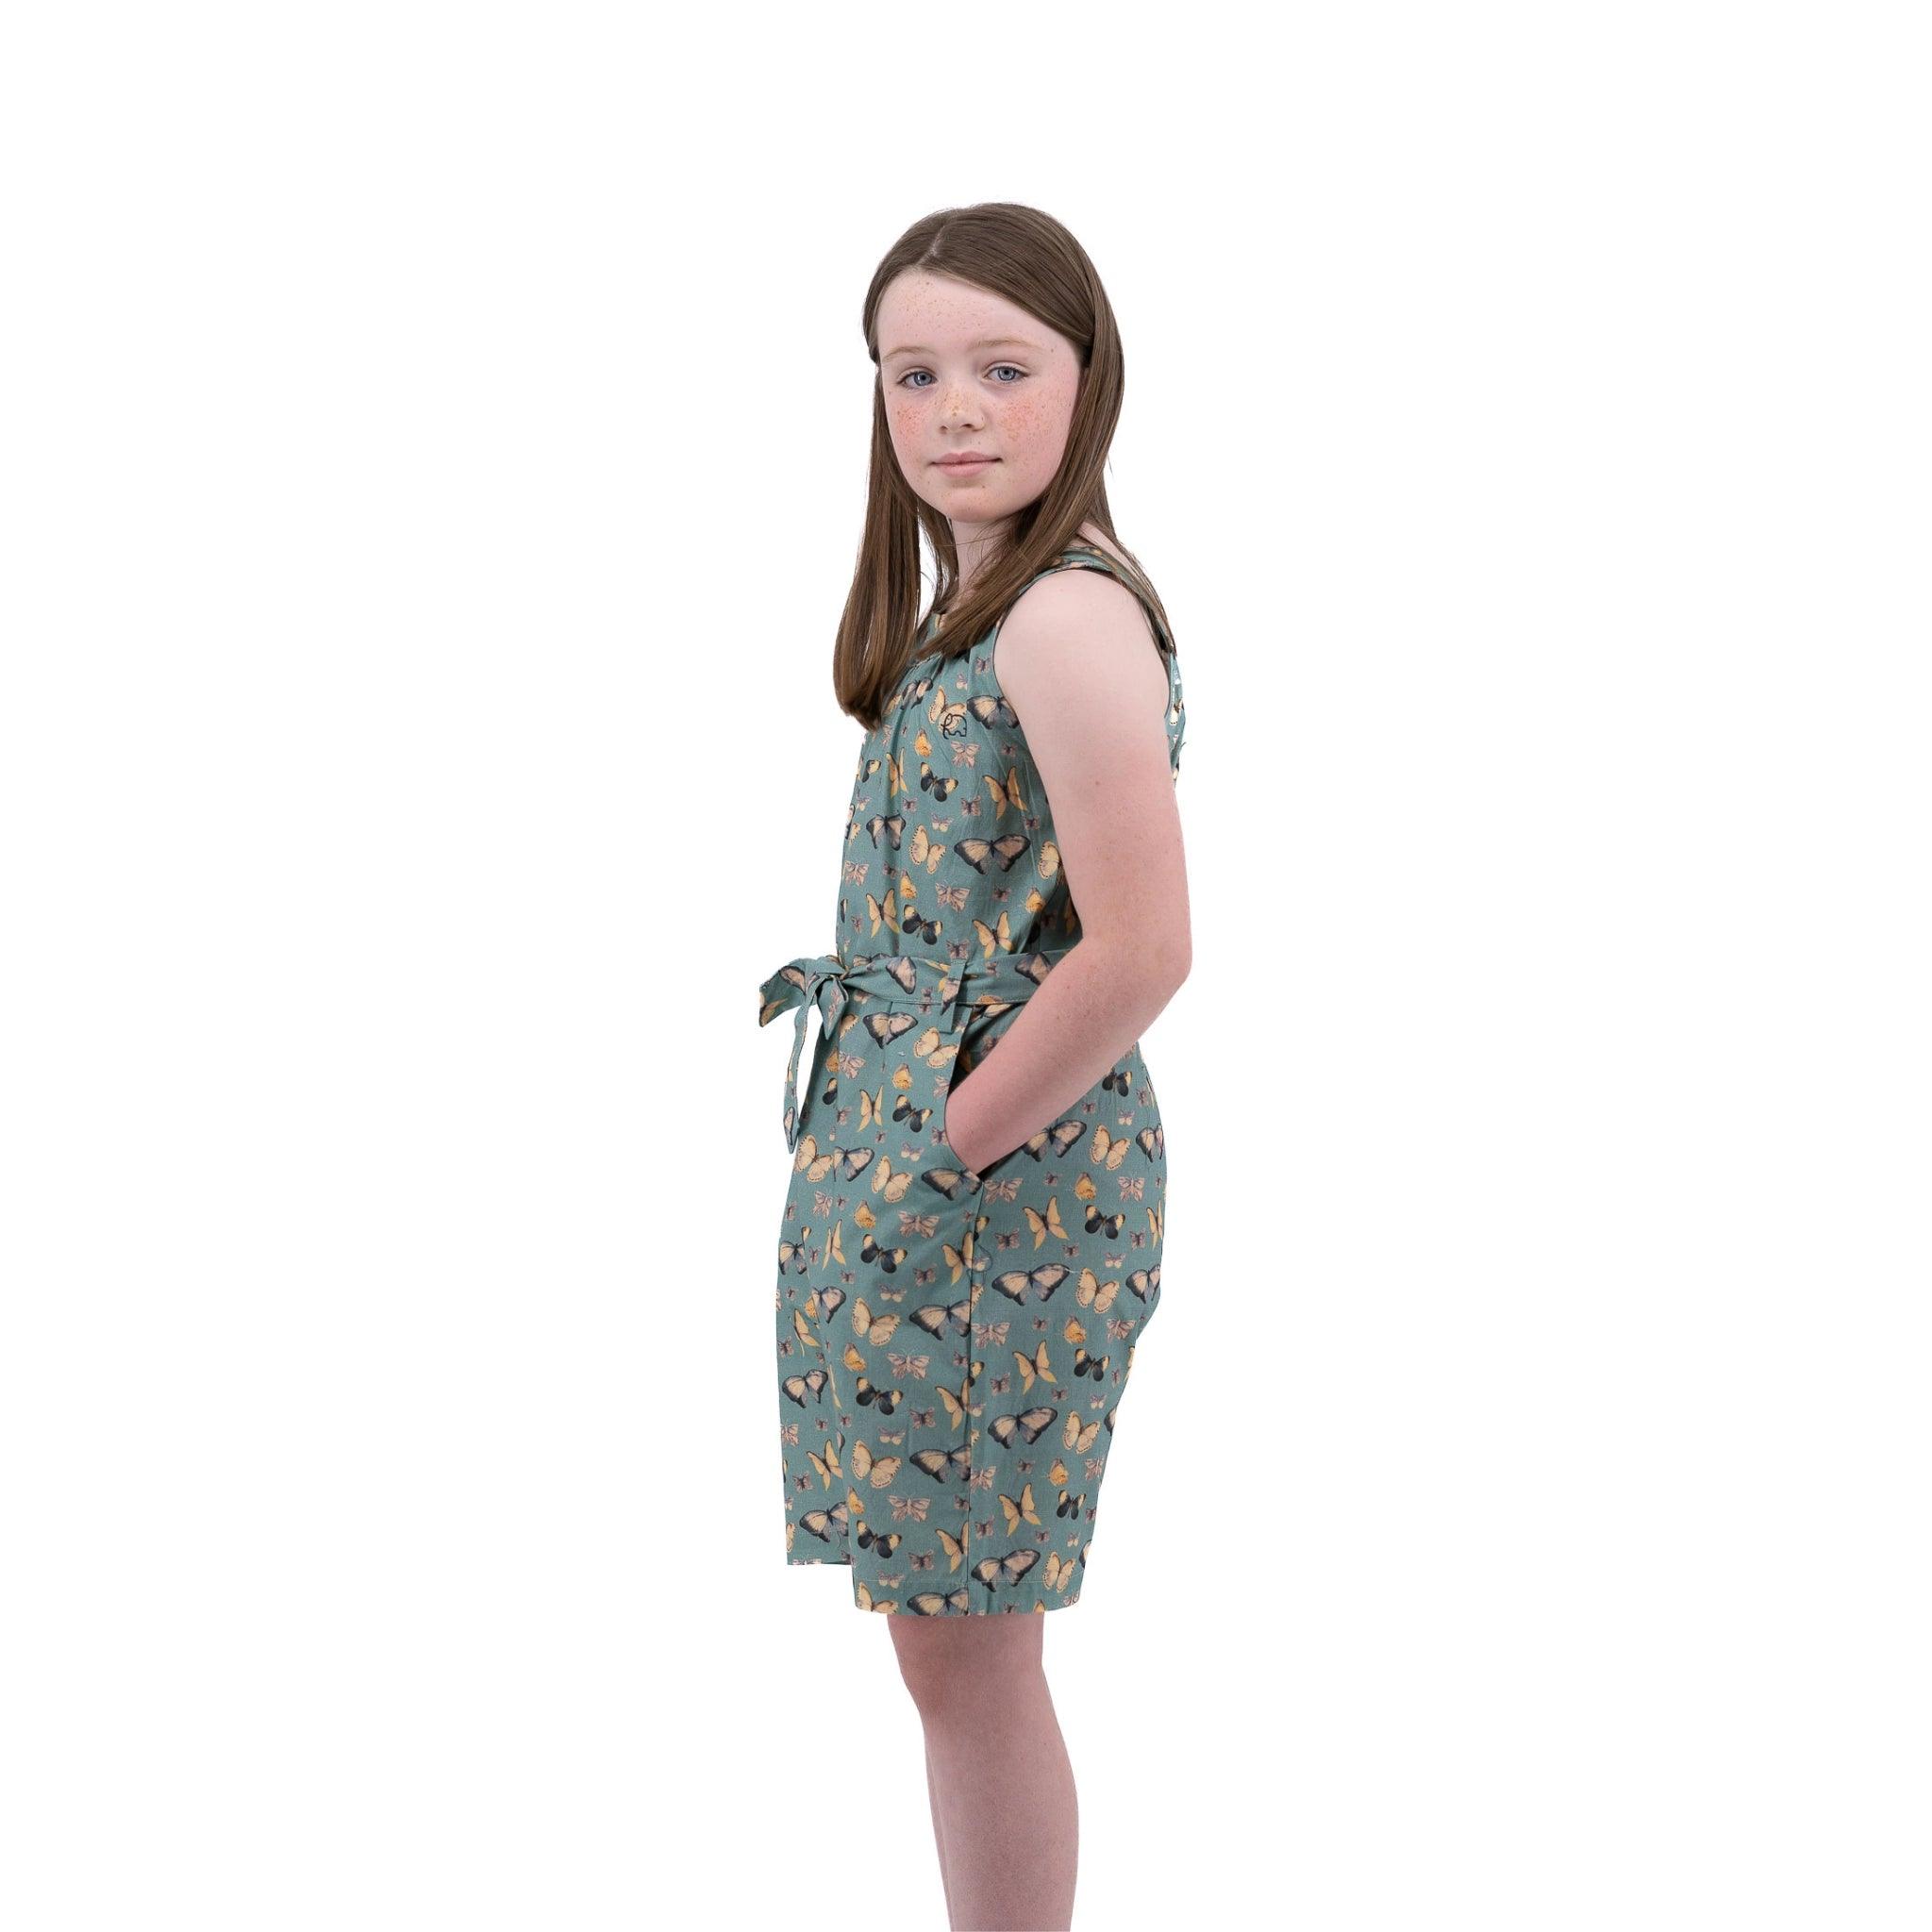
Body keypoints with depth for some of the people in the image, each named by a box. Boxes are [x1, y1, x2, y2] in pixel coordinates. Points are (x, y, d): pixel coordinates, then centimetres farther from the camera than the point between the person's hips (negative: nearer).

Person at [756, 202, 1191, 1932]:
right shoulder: (970, 606, 12)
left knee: (968, 1653, 1)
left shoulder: (1070, 619, -18)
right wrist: (876, 1144, 10)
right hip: (905, 1167, 9)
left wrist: (945, 1150, -15)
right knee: (948, 1644, 16)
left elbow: (1138, 955, -25)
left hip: (1007, 1198, -9)